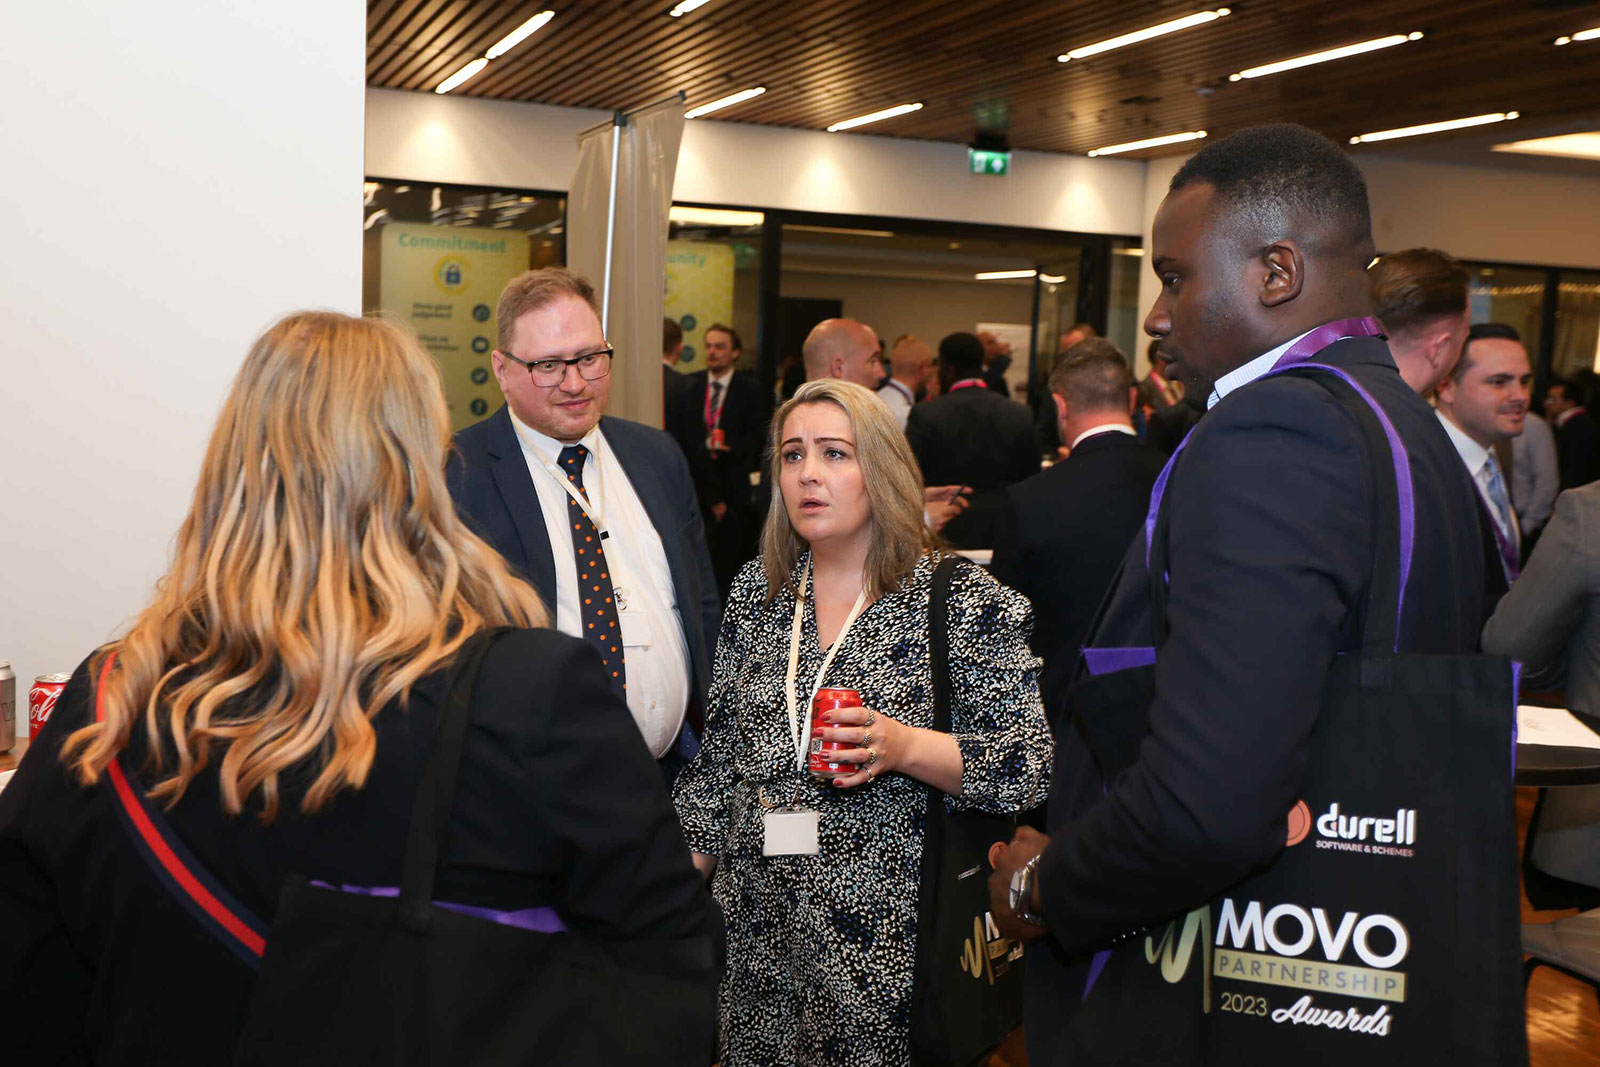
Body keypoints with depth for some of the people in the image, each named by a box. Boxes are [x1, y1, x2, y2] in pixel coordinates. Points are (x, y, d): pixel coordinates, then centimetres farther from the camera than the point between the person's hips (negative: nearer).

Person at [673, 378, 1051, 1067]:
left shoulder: (967, 600, -8)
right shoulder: (757, 591, 7)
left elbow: (1031, 764, -11)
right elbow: (719, 754, 13)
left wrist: (904, 748, -25)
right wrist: (687, 875, 9)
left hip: (892, 941, -4)